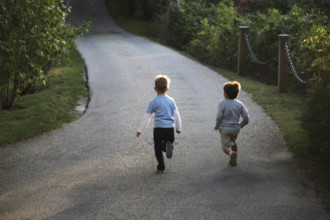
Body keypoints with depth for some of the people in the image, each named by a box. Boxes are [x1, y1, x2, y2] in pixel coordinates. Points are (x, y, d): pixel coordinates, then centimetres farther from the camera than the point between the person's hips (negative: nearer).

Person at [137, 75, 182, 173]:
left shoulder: (153, 102, -1)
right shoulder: (171, 100, 6)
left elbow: (146, 118, 0)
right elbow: (176, 115, 7)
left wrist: (140, 130, 7)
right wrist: (178, 128, 19)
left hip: (158, 129, -2)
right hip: (170, 128, 2)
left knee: (158, 149, 12)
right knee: (169, 140, 22)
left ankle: (161, 167, 10)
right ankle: (168, 145, -13)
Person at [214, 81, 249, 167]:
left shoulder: (222, 104, -12)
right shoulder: (239, 104, 0)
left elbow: (219, 117, -18)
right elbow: (246, 117, -3)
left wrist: (217, 126, -1)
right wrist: (240, 125, 13)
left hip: (225, 129, -5)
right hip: (236, 128, 5)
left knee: (225, 147, 2)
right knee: (233, 142, 30)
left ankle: (232, 153, -30)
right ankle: (234, 160, 30)